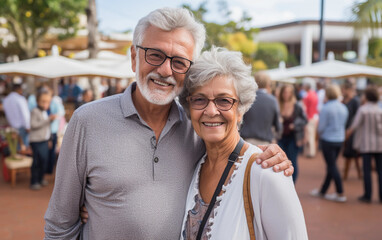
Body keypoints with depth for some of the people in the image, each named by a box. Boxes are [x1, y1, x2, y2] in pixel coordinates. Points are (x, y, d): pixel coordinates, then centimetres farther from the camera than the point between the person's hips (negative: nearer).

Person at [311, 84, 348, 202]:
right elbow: (344, 124, 13)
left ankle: (340, 194, 2)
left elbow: (321, 127, -12)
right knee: (331, 166, 14)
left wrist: (320, 133, 8)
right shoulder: (343, 108, 4)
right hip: (340, 139, 7)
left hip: (328, 140, -7)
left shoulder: (326, 108, -16)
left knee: (332, 166, 0)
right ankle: (322, 191, 26)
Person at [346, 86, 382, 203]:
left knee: (367, 170, 3)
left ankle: (367, 195, 7)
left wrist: (348, 133, 7)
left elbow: (355, 125, -9)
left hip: (366, 144, -3)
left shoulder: (362, 109, -10)